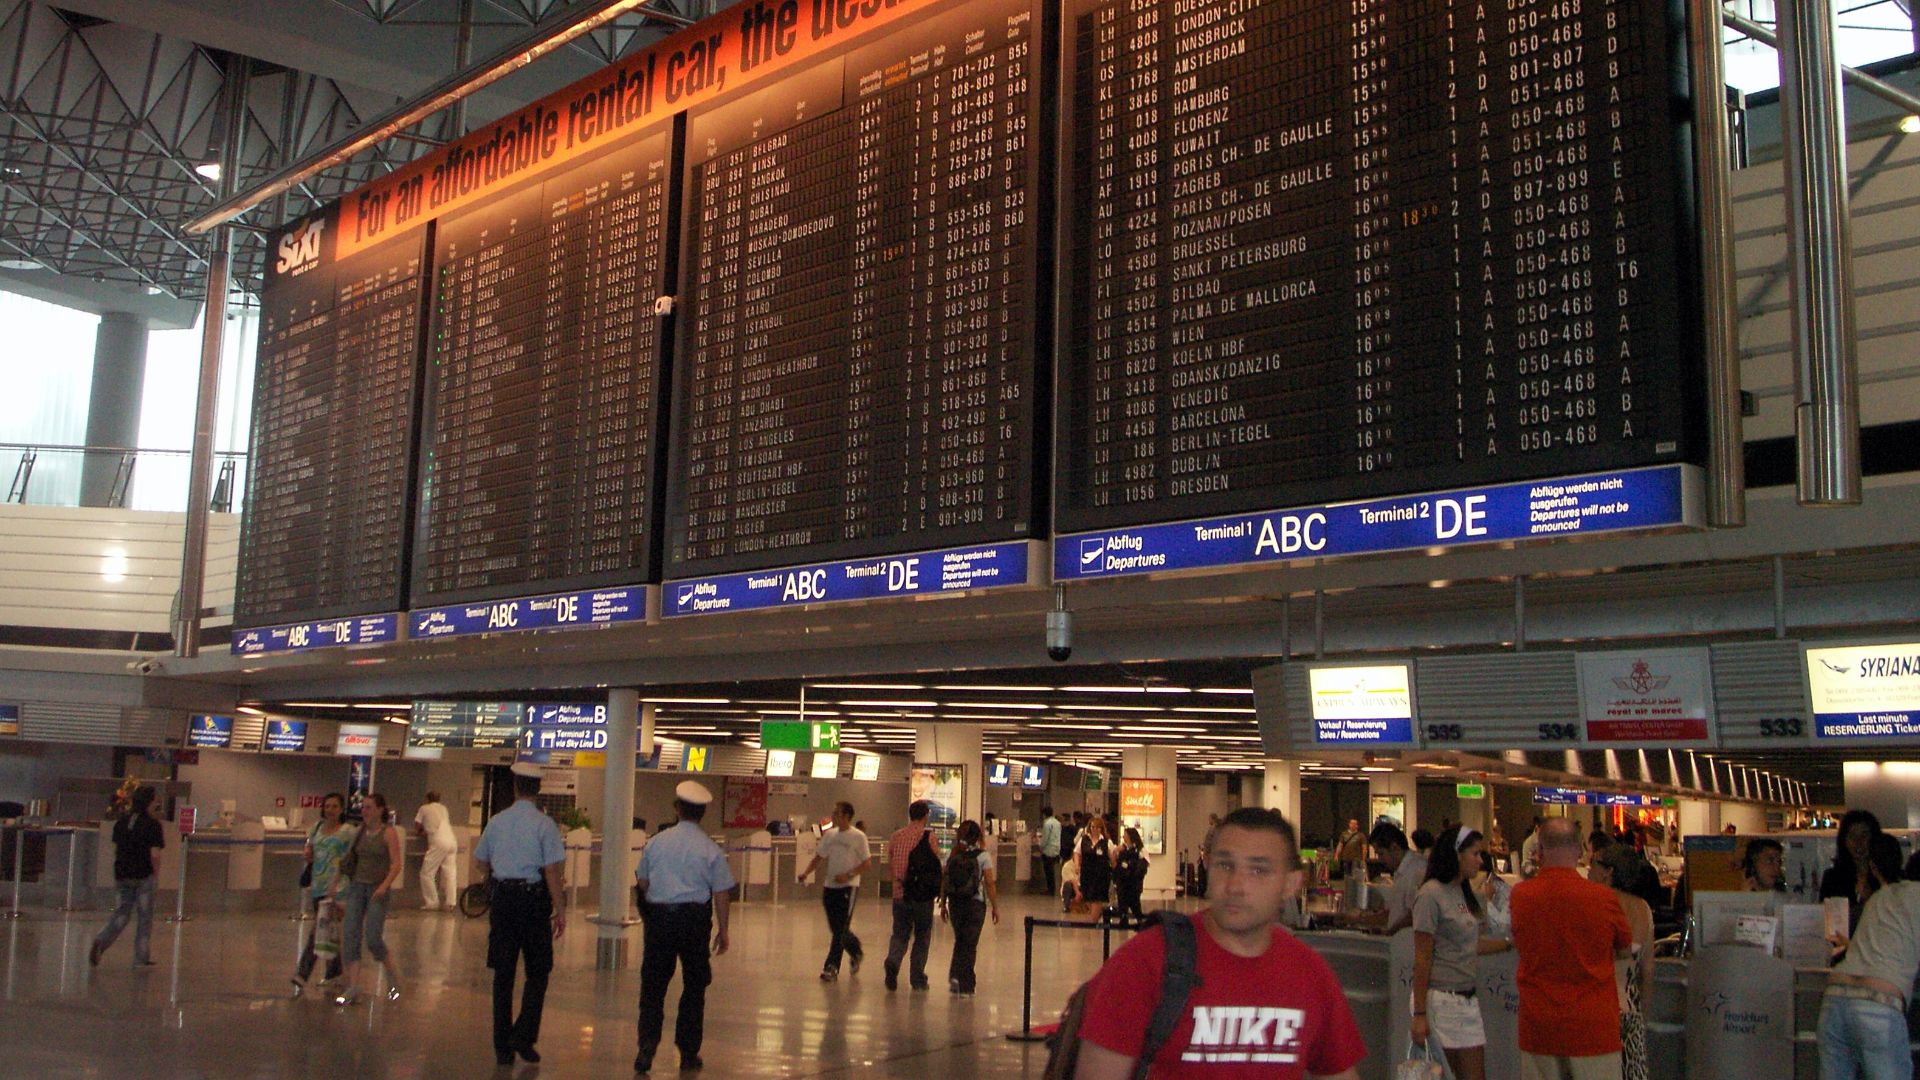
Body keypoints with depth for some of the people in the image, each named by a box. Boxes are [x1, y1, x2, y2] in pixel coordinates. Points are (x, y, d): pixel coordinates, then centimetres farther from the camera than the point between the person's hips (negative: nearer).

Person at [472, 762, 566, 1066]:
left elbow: (481, 863, 14)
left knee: (503, 973, 8)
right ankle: (524, 1036, -2)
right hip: (534, 900, -3)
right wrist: (561, 911, -6)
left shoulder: (497, 821, 3)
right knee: (537, 973, 9)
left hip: (503, 898, 3)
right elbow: (552, 872, -12)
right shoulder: (544, 824, -9)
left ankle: (503, 1046, 11)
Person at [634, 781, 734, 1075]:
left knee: (653, 985, 9)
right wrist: (722, 929, 4)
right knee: (694, 986, 11)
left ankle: (647, 1047, -2)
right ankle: (688, 1054, 16)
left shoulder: (657, 842, 1)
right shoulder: (710, 849, -5)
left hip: (658, 916, 1)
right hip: (695, 918, -1)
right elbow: (721, 893, -5)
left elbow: (642, 882, 11)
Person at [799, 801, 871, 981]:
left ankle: (832, 967, -4)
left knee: (840, 929, -8)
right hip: (829, 885, 6)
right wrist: (806, 873, -2)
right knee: (836, 928, 13)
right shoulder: (830, 835, 9)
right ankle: (856, 952, 35)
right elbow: (819, 857, 14)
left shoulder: (858, 837, -7)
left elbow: (867, 863, -8)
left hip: (847, 887, -6)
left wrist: (848, 875, -19)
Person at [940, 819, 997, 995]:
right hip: (975, 904, -3)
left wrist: (943, 904, 12)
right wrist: (995, 907, -1)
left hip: (955, 903, 3)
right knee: (970, 944, 5)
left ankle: (954, 976, 8)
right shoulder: (983, 856, -8)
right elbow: (989, 884, -9)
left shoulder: (952, 856, 1)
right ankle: (965, 986, 8)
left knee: (960, 940, 21)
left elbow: (944, 881, 3)